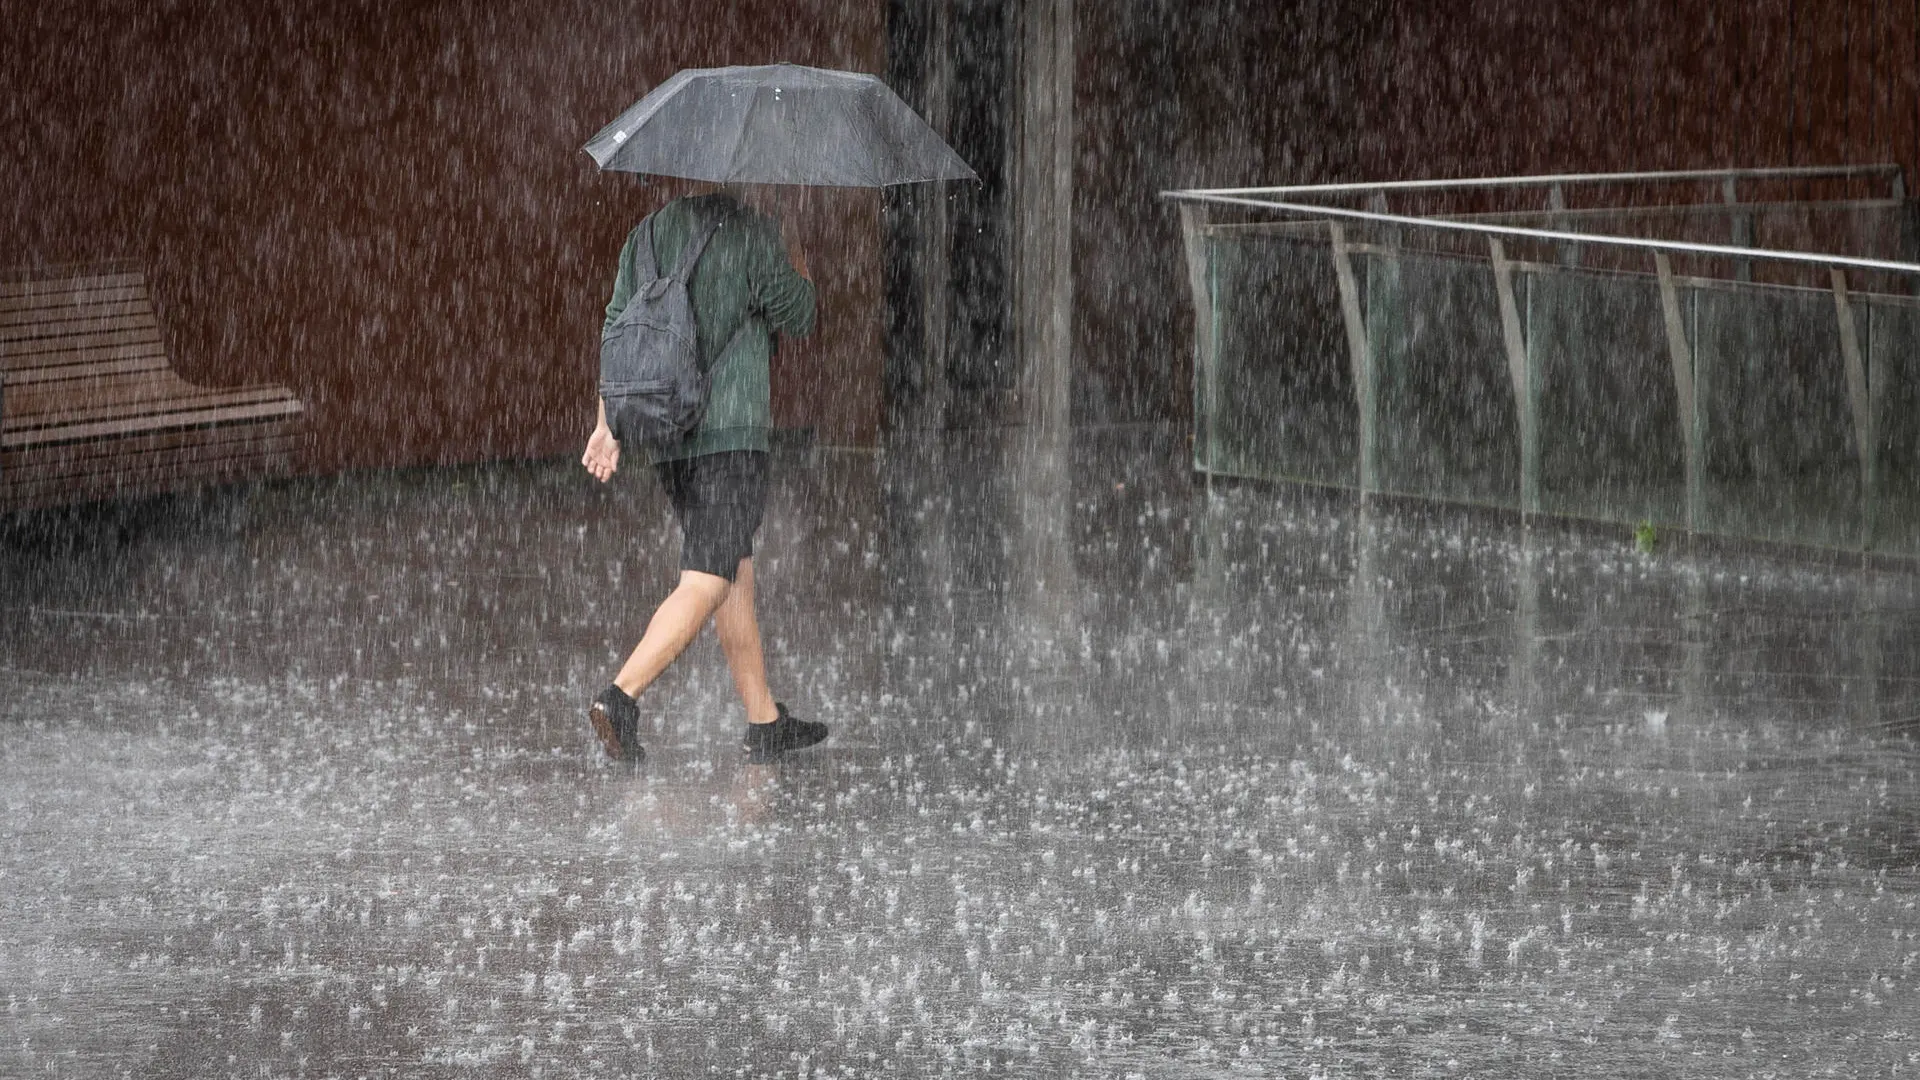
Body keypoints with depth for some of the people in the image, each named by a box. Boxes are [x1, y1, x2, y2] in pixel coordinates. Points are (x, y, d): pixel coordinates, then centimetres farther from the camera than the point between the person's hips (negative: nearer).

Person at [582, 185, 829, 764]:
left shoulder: (648, 233, 11)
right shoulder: (751, 231, -7)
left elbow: (618, 330, 9)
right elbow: (798, 317, 3)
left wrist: (607, 425, 11)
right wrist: (795, 255, 20)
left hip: (664, 433, 7)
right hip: (731, 432, -7)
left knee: (737, 573, 15)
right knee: (707, 582, -9)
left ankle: (766, 721, 18)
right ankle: (620, 696, -24)